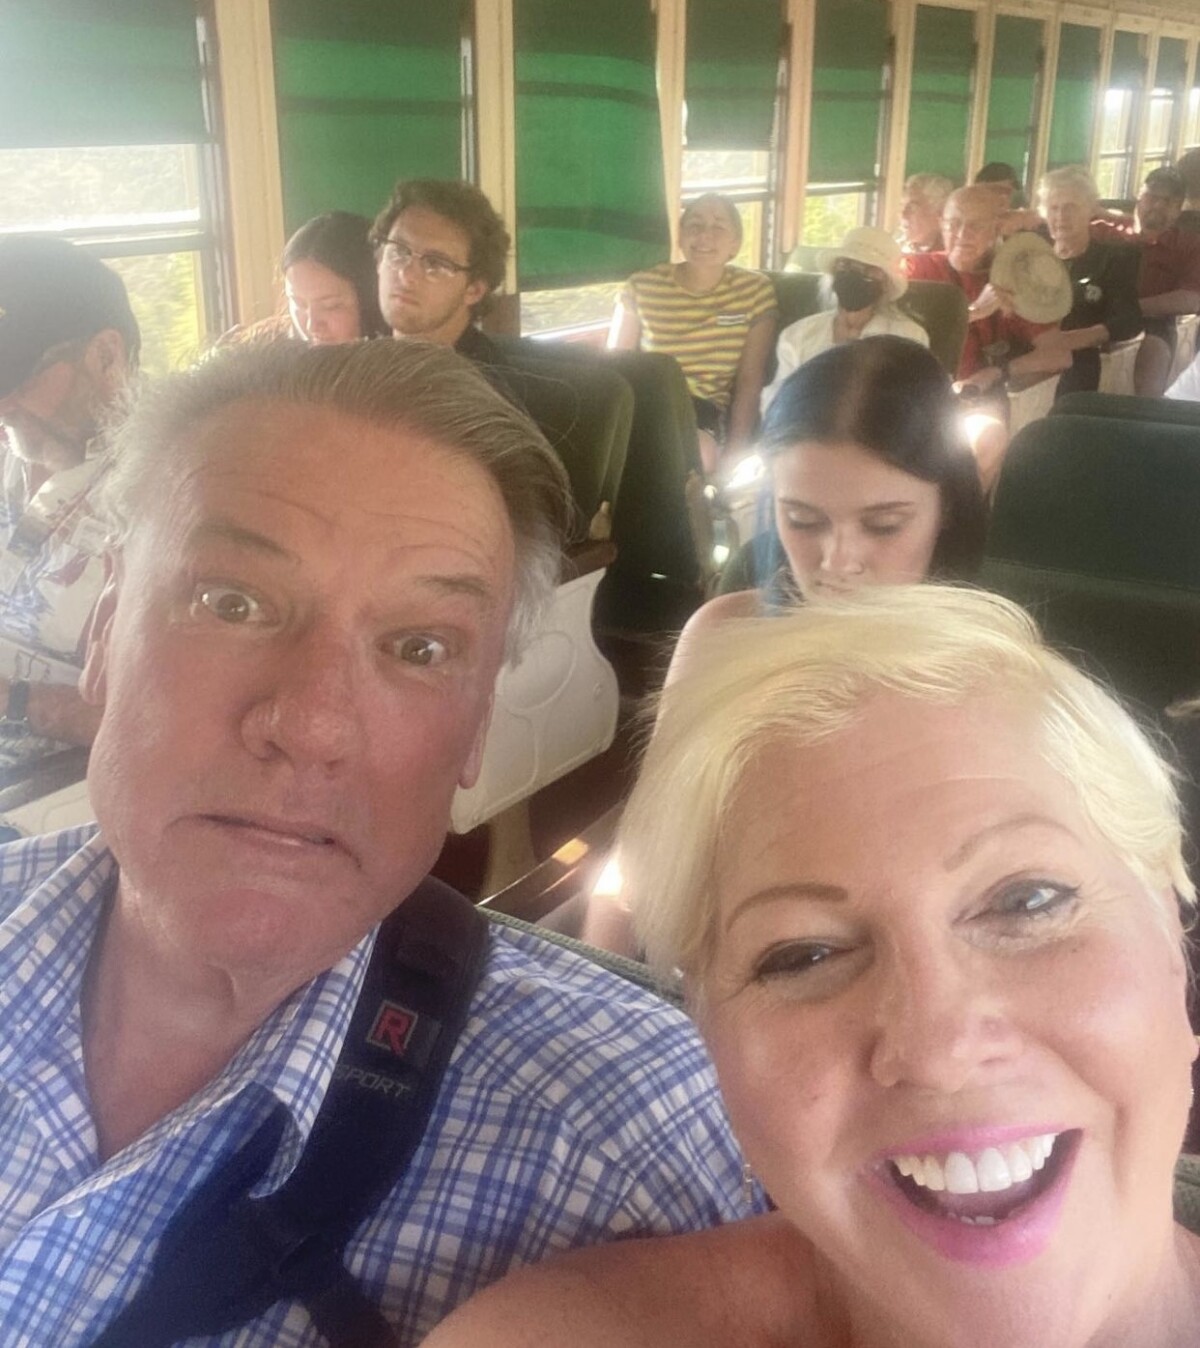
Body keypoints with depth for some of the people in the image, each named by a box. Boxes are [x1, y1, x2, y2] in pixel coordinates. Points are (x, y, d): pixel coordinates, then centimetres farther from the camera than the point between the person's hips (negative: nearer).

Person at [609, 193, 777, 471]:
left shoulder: (755, 290, 4)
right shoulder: (641, 286, 4)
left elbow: (749, 382, 0)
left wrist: (734, 456, -12)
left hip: (707, 416, 0)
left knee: (702, 452, -35)